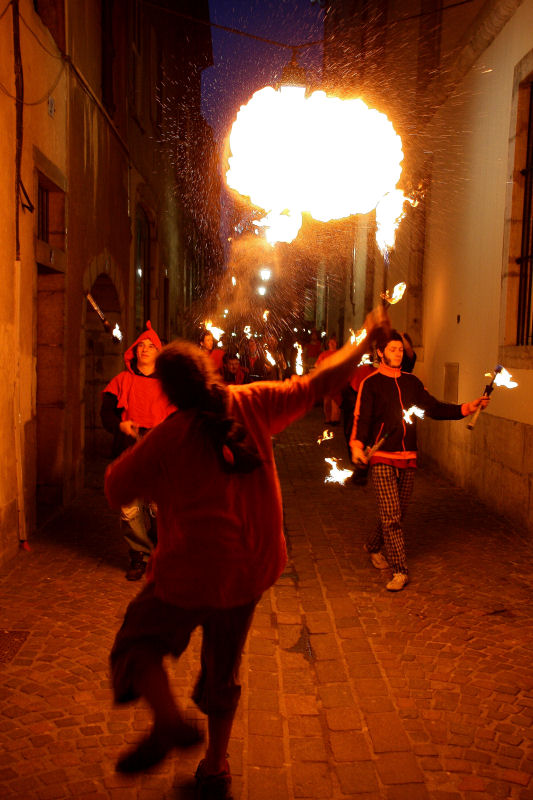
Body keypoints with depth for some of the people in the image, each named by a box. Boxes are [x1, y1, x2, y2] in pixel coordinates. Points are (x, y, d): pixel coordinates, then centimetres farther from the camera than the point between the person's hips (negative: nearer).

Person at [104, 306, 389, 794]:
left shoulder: (167, 438, -12)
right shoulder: (252, 405, -4)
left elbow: (115, 492, -3)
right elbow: (322, 383, 4)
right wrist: (367, 335, 15)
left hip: (190, 576, -5)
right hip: (250, 571, 5)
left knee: (137, 646, 16)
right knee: (223, 670, 22)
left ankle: (169, 723, -7)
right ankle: (216, 768, 31)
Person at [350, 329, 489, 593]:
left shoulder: (411, 382, 14)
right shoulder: (371, 383, -2)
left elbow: (434, 408, 12)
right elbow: (362, 417, -12)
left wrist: (466, 408, 0)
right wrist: (357, 444, -29)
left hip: (408, 457, 5)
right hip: (382, 457, -5)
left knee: (397, 513, 12)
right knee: (391, 516, -9)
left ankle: (373, 546, 36)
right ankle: (400, 571, -2)